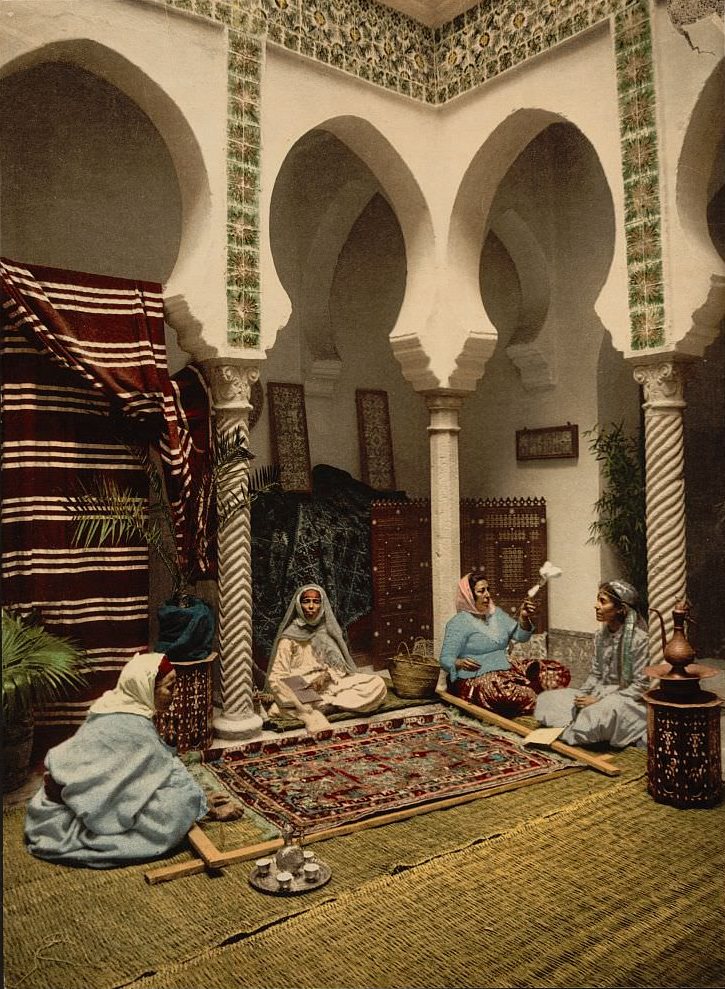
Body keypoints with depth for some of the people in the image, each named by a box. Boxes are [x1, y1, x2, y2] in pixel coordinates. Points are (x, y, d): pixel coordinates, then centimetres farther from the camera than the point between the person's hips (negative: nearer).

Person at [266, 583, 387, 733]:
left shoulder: (329, 631, 13)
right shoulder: (290, 637, 1)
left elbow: (341, 667, 12)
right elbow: (276, 677, -6)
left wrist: (328, 675, -11)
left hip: (332, 685, 5)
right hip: (304, 690, -5)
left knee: (378, 684, -21)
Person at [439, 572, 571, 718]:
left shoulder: (496, 613, 12)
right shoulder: (458, 623, -9)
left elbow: (520, 636, 6)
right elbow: (445, 659, -13)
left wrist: (524, 617, -14)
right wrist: (460, 663, -35)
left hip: (506, 669, 7)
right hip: (476, 680, -7)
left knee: (559, 672, -6)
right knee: (525, 697, -35)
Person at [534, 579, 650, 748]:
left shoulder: (639, 638, -16)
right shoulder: (600, 635, 6)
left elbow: (639, 686, -15)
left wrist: (600, 700, -19)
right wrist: (582, 695, -8)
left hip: (626, 699, -7)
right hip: (600, 695, 7)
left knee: (599, 713, -40)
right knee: (547, 698, -6)